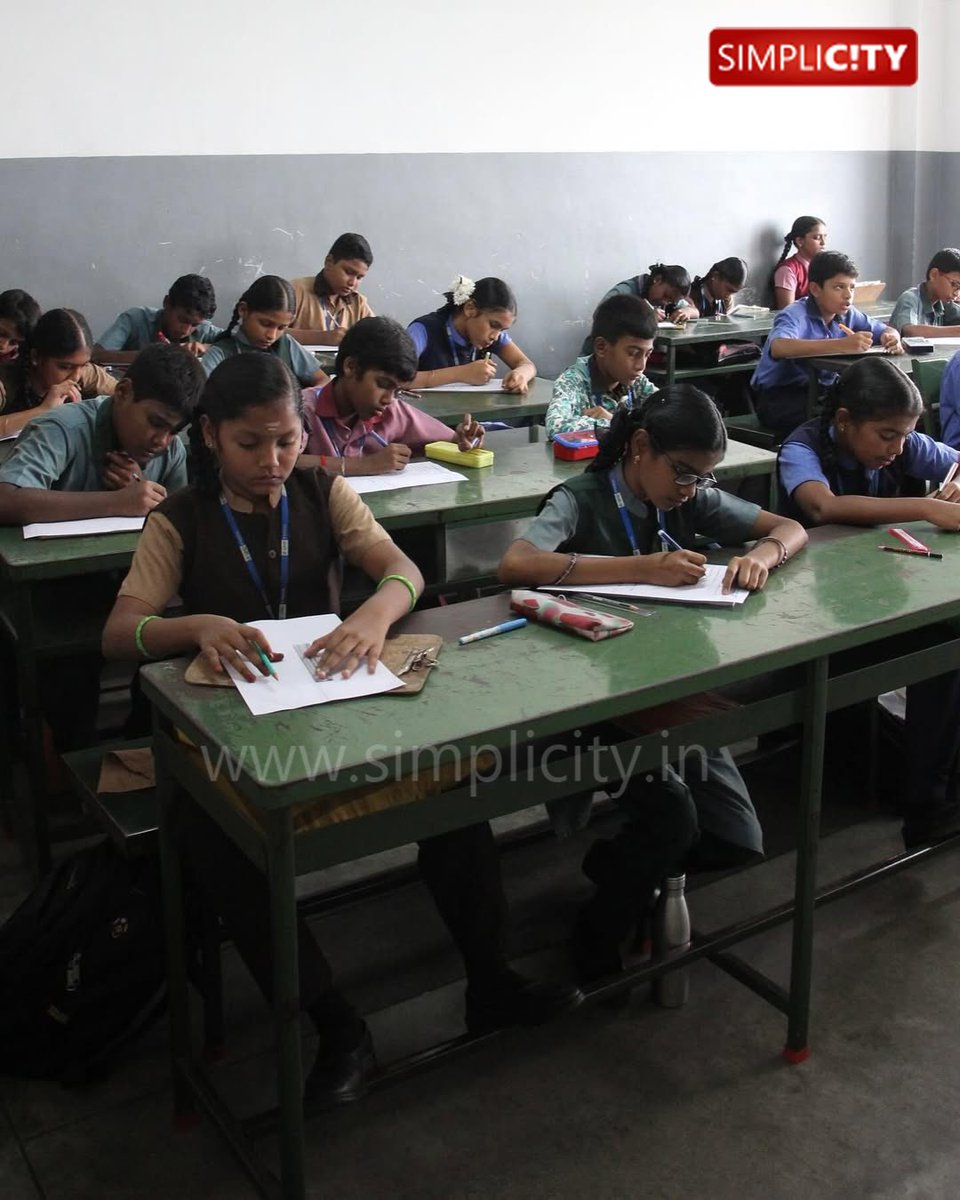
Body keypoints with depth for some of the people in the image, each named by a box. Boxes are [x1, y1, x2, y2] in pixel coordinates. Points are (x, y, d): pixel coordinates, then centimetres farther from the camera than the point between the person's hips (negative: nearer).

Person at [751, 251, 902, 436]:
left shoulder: (848, 314, 3)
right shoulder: (795, 315, -19)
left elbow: (886, 330, 15)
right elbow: (778, 348, -41)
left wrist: (891, 338, -13)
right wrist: (841, 345, -48)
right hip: (780, 397, -7)